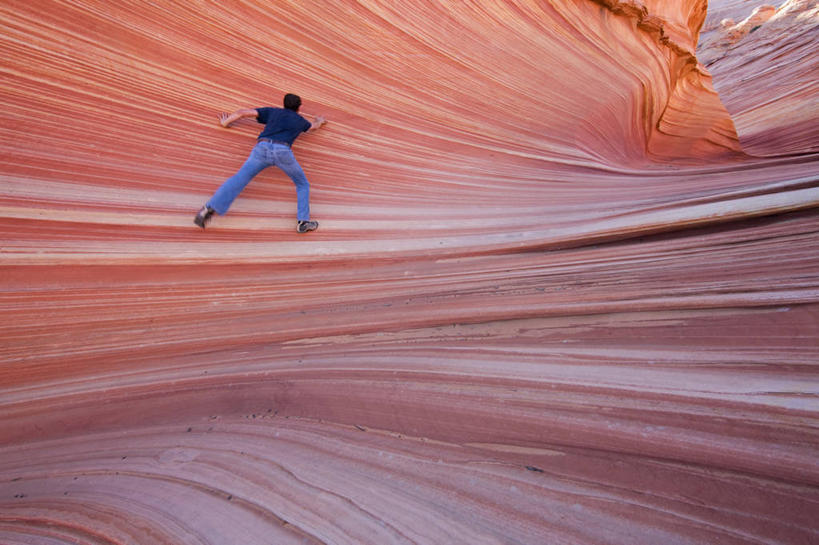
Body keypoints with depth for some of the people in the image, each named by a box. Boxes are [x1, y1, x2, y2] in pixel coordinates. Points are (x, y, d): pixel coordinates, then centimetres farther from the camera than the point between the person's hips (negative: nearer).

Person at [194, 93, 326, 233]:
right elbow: (314, 126, 54)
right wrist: (320, 121, 76)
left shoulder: (272, 111, 30)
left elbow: (242, 112, 27)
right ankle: (303, 221, 3)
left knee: (239, 179, -4)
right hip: (283, 151, -1)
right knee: (302, 184, 16)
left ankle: (210, 208, -22)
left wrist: (225, 123, 41)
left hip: (262, 147, 1)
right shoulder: (300, 120, 30)